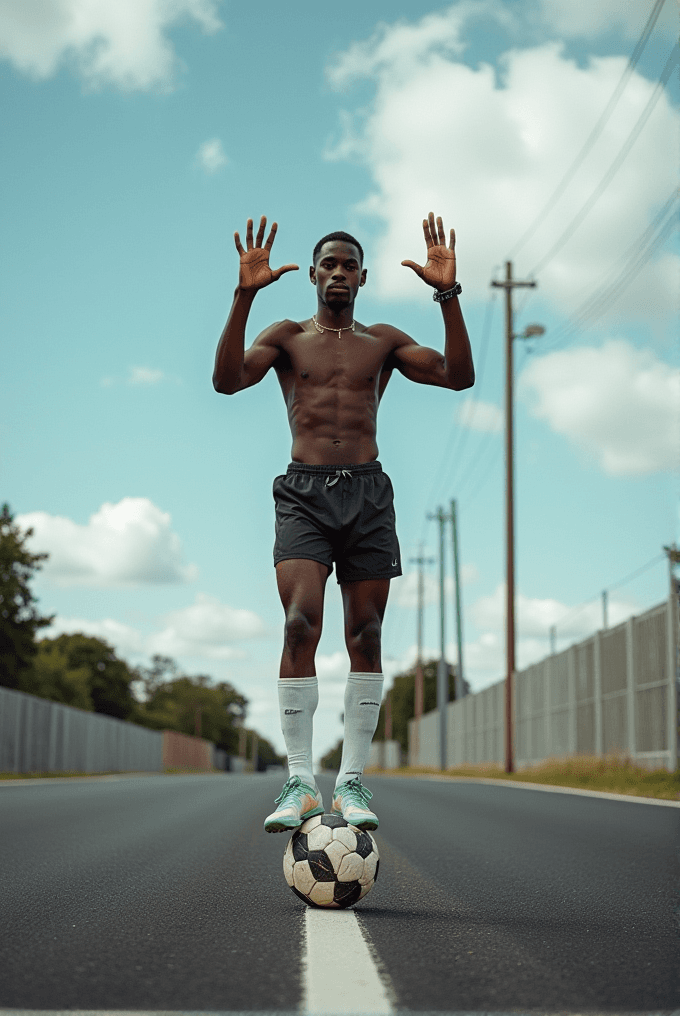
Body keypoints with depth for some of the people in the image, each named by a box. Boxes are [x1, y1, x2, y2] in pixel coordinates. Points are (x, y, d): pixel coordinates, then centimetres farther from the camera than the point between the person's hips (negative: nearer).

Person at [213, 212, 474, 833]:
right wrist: (245, 295, -16)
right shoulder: (287, 336, 13)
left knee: (366, 635, -2)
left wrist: (449, 297, -10)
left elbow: (459, 377, 1)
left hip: (367, 491, 2)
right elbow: (227, 379, -6)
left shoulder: (383, 341, 15)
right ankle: (300, 782, -14)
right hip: (304, 490, -2)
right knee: (301, 624, -18)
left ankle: (352, 781, 4)